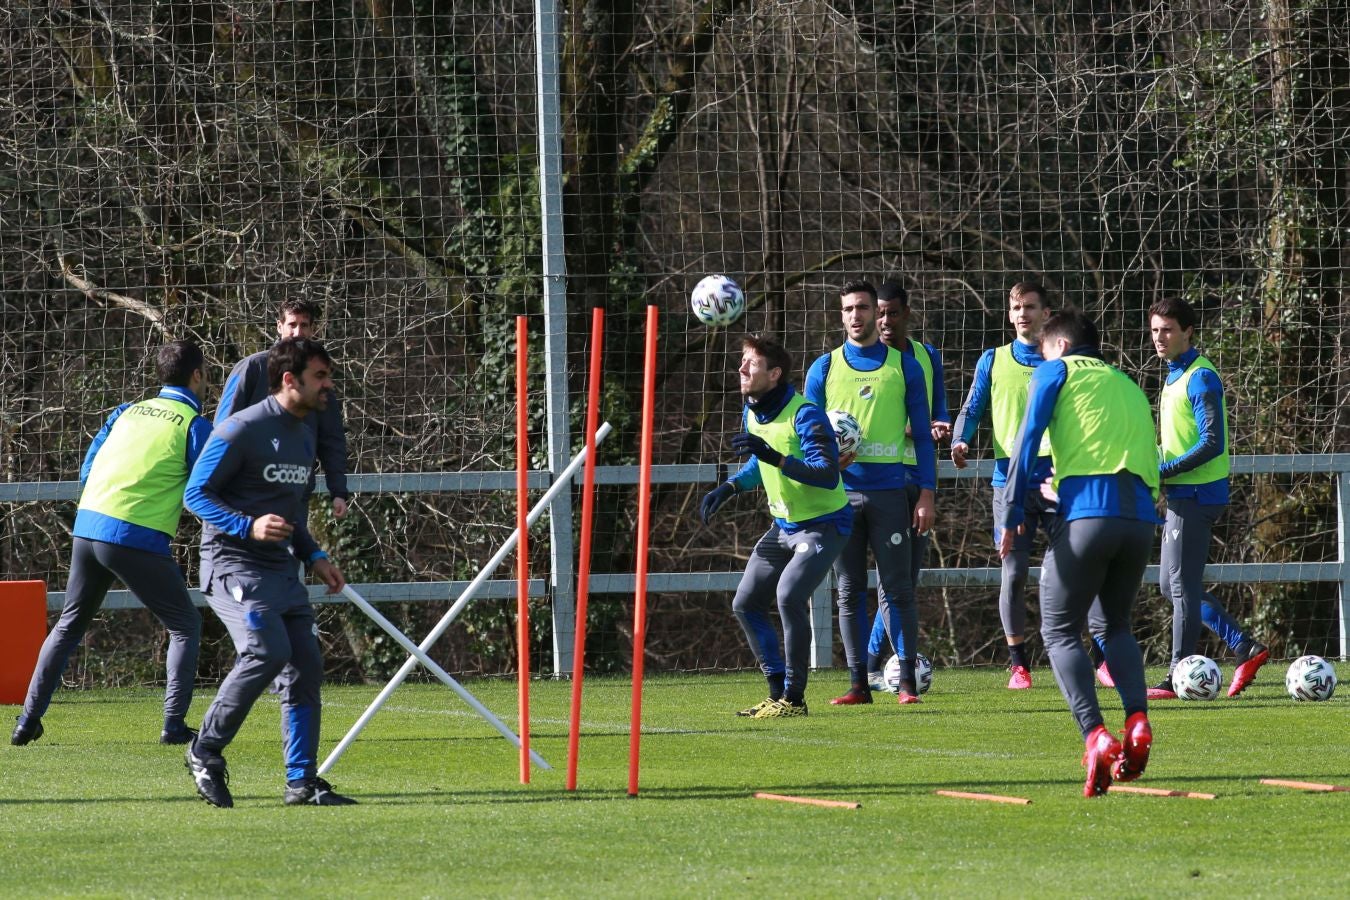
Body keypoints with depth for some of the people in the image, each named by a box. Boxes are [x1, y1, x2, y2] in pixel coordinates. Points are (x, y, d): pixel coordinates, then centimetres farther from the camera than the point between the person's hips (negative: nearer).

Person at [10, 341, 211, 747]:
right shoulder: (194, 425, -1)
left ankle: (29, 720, 16)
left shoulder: (127, 412, 17)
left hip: (87, 526, 6)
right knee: (185, 625, 10)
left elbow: (86, 474, 19)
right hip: (139, 538, -6)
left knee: (69, 624, 20)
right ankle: (174, 724, 0)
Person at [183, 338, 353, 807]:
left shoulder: (305, 436, 15)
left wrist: (314, 557, 13)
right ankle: (205, 752, -10)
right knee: (268, 650, -24)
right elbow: (196, 493, -11)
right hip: (233, 563, -8)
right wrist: (249, 526, -24)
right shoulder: (242, 430, -12)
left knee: (306, 665, 0)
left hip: (282, 570, 8)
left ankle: (302, 779, 6)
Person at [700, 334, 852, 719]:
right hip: (783, 525, 9)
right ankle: (778, 694, 17)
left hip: (823, 524, -9)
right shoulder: (752, 413, 2)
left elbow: (828, 475, -35)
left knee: (789, 596, -26)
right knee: (746, 603, 7)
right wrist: (729, 488, 8)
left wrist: (776, 458, -43)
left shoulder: (804, 415, -23)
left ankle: (794, 698, -15)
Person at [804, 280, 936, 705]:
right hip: (840, 491, 2)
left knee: (896, 588, -4)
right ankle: (858, 683, 5)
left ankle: (907, 681, -1)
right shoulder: (824, 369, 9)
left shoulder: (904, 366, 6)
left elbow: (922, 434, 7)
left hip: (889, 490, -2)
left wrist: (927, 494, 1)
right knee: (850, 592, 2)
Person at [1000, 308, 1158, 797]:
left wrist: (1011, 515, 2)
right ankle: (1137, 722, -2)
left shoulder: (1057, 372, 13)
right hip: (1141, 514, 5)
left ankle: (1095, 736, -15)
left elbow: (1027, 441, 2)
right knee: (1118, 624, 23)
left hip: (1086, 512, -5)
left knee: (1060, 630, 6)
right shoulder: (1129, 387, 29)